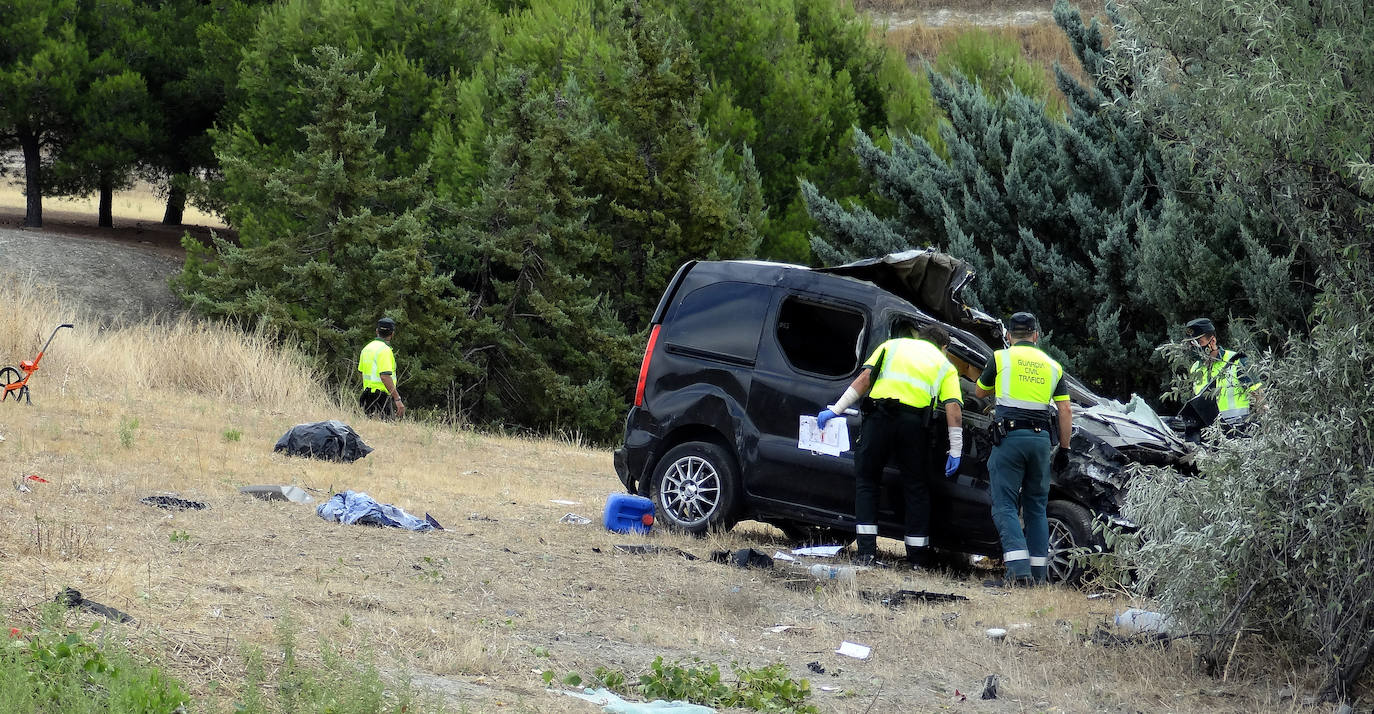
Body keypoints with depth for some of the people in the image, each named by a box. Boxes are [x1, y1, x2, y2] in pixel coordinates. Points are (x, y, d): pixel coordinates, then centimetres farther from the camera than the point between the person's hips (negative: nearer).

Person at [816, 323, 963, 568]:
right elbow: (953, 407, 8)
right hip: (915, 421, 0)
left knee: (866, 480, 9)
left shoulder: (892, 346, 24)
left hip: (880, 415, 0)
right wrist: (955, 451, 6)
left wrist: (836, 409, 9)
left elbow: (865, 378, 10)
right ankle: (918, 558, 12)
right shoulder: (945, 366, 22)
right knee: (916, 487, 12)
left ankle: (866, 550, -1)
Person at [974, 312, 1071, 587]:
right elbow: (1065, 412, 10)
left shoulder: (1001, 358, 4)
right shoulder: (1052, 365, 14)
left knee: (1005, 505, -5)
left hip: (1010, 437, -4)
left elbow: (980, 392, 20)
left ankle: (1019, 571, -19)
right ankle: (1039, 572, 11)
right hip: (1041, 439, 4)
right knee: (1036, 507, 13)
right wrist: (1064, 449, 15)